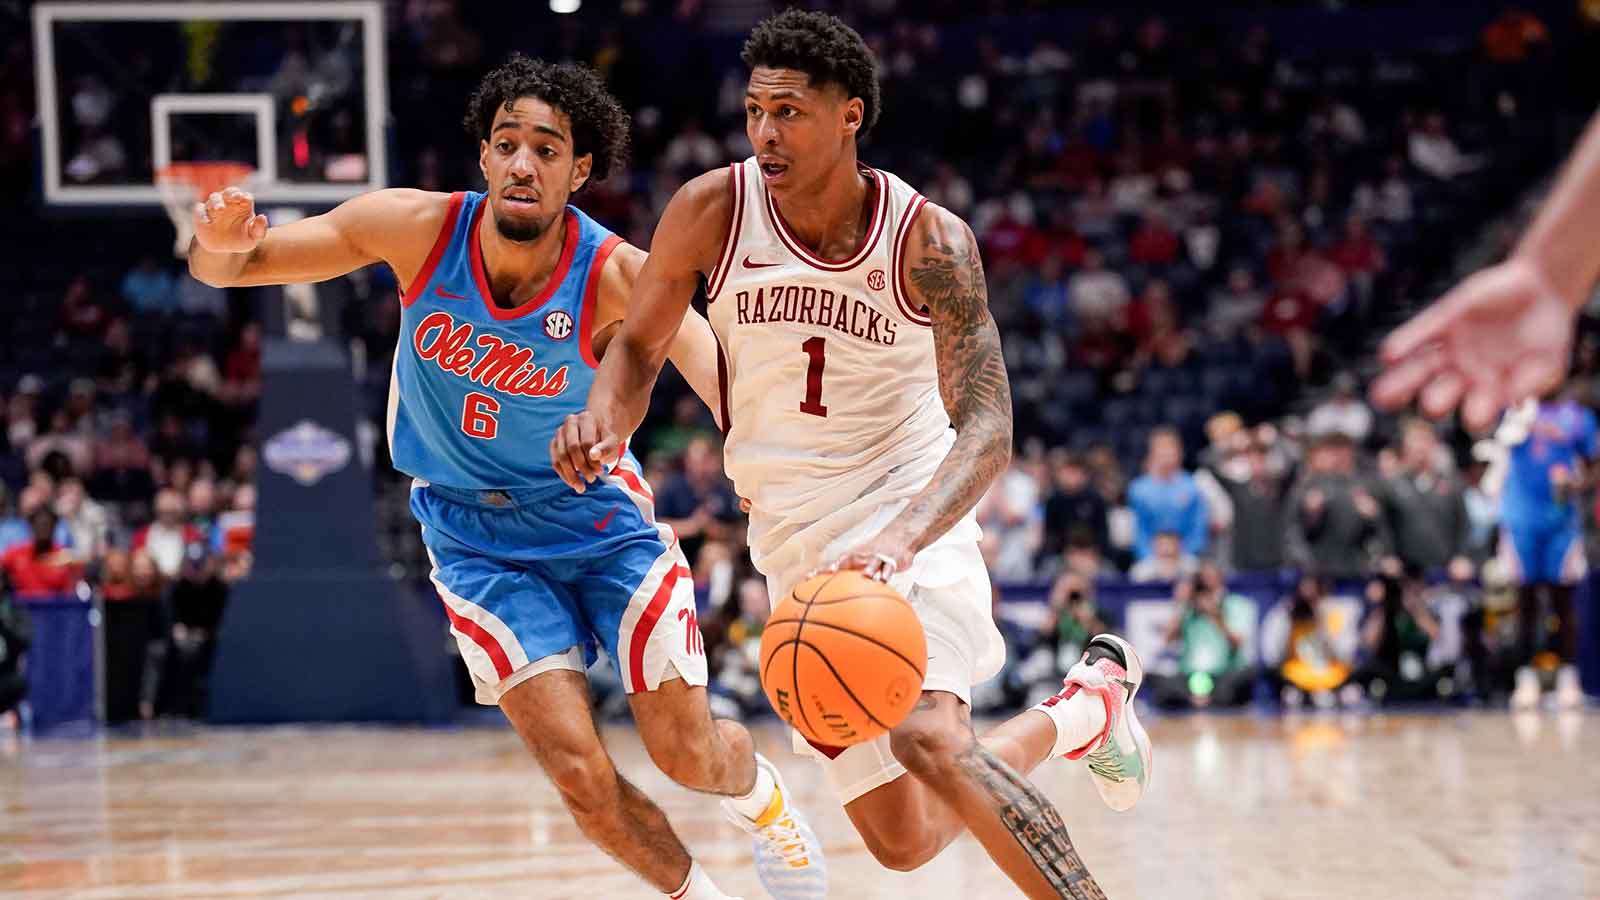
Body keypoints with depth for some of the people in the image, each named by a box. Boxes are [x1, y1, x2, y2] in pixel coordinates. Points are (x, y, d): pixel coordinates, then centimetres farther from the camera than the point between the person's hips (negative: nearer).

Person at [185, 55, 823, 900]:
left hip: (600, 514, -1)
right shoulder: (416, 228, -20)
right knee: (581, 775, -9)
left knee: (689, 755, 7)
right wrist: (219, 242, -39)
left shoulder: (618, 278, -24)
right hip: (476, 537, 1)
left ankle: (766, 802, 45)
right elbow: (224, 267, -14)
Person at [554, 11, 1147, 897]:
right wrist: (603, 421, -17)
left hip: (911, 512, -4)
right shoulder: (712, 211, -8)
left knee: (928, 737, -33)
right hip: (797, 547, 4)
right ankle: (1084, 708, 33)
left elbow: (986, 428, -22)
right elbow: (641, 343, 7)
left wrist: (899, 541, -40)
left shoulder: (929, 240, -16)